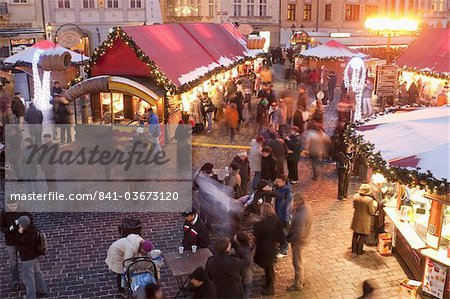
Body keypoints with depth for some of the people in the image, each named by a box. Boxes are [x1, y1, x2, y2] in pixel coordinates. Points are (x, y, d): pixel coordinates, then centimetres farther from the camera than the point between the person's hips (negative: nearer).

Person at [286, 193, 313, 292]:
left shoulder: (301, 216, -38)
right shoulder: (306, 207, -8)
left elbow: (299, 235, -31)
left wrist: (289, 239, -16)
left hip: (299, 241, -9)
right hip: (304, 238, 9)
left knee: (297, 263, 11)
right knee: (299, 261, 28)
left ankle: (298, 285, 30)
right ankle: (301, 279, 49)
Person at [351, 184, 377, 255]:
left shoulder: (355, 196, -10)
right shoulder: (369, 200, -24)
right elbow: (372, 212, -16)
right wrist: (375, 205, 0)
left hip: (356, 219, 5)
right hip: (364, 220, -5)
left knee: (355, 234, 21)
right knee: (363, 236, 13)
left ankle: (353, 249, 31)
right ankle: (359, 251, 21)